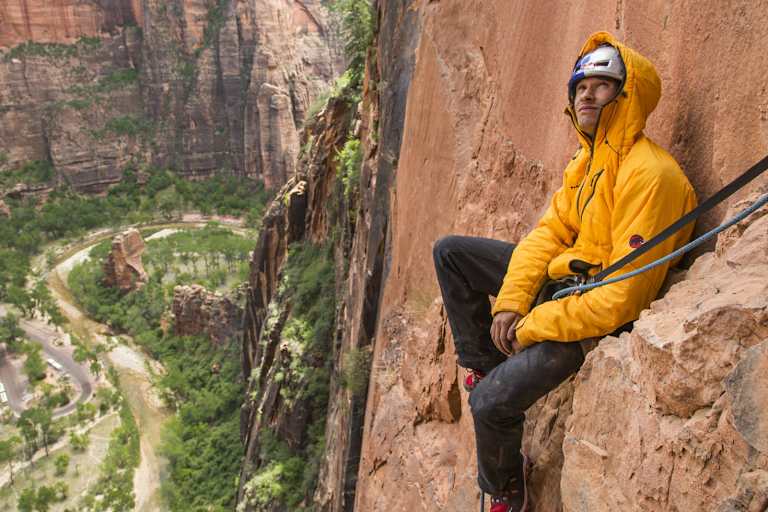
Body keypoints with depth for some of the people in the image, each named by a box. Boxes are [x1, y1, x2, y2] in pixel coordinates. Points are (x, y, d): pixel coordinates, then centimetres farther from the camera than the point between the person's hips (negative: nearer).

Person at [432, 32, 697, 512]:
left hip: (595, 317, -9)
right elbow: (549, 231, 3)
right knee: (449, 251, 8)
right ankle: (483, 363, 16)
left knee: (491, 402, -22)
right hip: (559, 276, 9)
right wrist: (509, 302, -12)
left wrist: (532, 327, -21)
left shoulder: (649, 174, -26)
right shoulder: (588, 159, 4)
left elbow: (624, 297, -29)